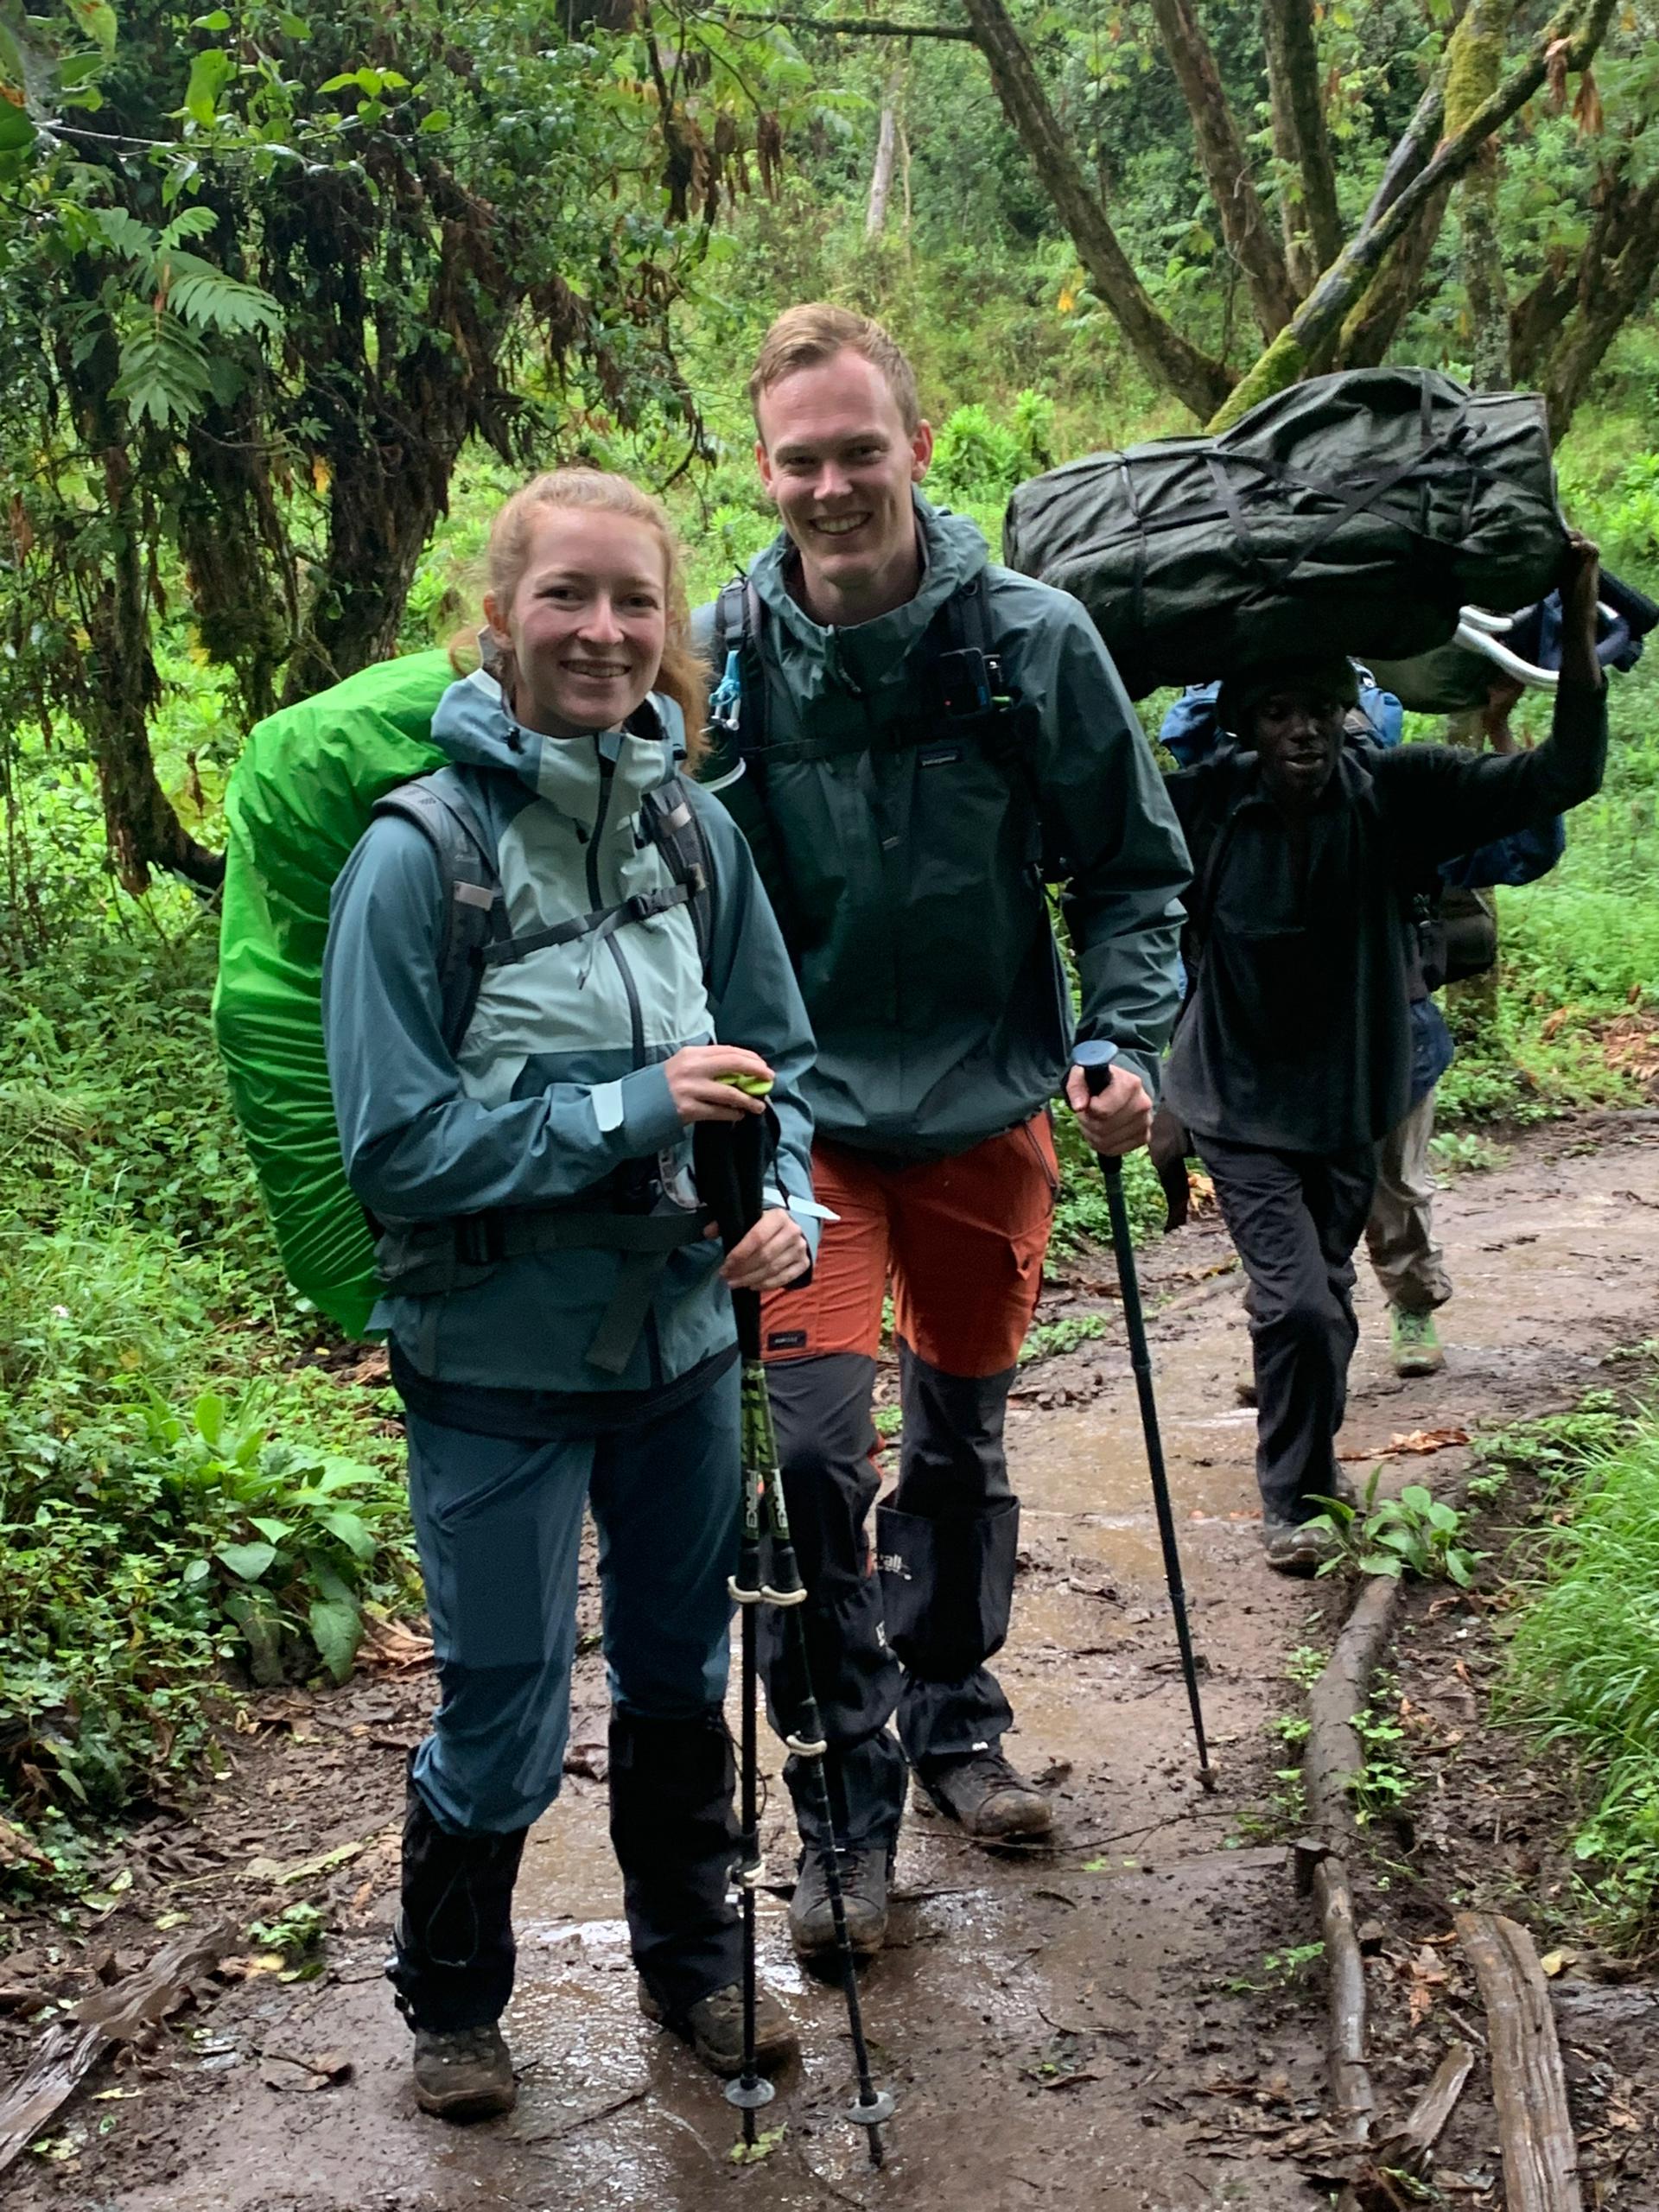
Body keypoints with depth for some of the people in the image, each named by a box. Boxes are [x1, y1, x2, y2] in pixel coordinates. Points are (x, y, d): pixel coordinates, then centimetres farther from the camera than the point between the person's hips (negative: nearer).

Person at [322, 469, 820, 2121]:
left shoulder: (693, 828, -4)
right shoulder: (420, 852, -17)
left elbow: (777, 1056, 7)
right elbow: (395, 1145, -17)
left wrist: (784, 1202, -12)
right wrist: (629, 1113, -24)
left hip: (682, 1336, 4)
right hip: (499, 1362, -4)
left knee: (680, 1674, 21)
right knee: (502, 1725, 8)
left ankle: (691, 1960, 44)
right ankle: (450, 2001, 36)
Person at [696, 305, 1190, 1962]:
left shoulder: (1035, 638, -8)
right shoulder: (718, 657, -8)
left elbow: (1132, 869, 1)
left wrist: (1124, 1038, -12)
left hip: (988, 1106, 2)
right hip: (806, 1116, -1)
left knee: (963, 1439, 16)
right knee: (816, 1447, -11)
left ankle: (952, 1715, 38)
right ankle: (847, 1799, 6)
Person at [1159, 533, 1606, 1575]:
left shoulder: (1395, 794, -12)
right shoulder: (1207, 803, -14)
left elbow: (1563, 775, -16)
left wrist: (1580, 622, -26)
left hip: (1347, 1099, 3)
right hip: (1242, 1103, -2)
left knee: (1321, 1304, 17)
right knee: (1303, 1303, -14)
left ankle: (1301, 1462, 43)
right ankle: (1297, 1501, 7)